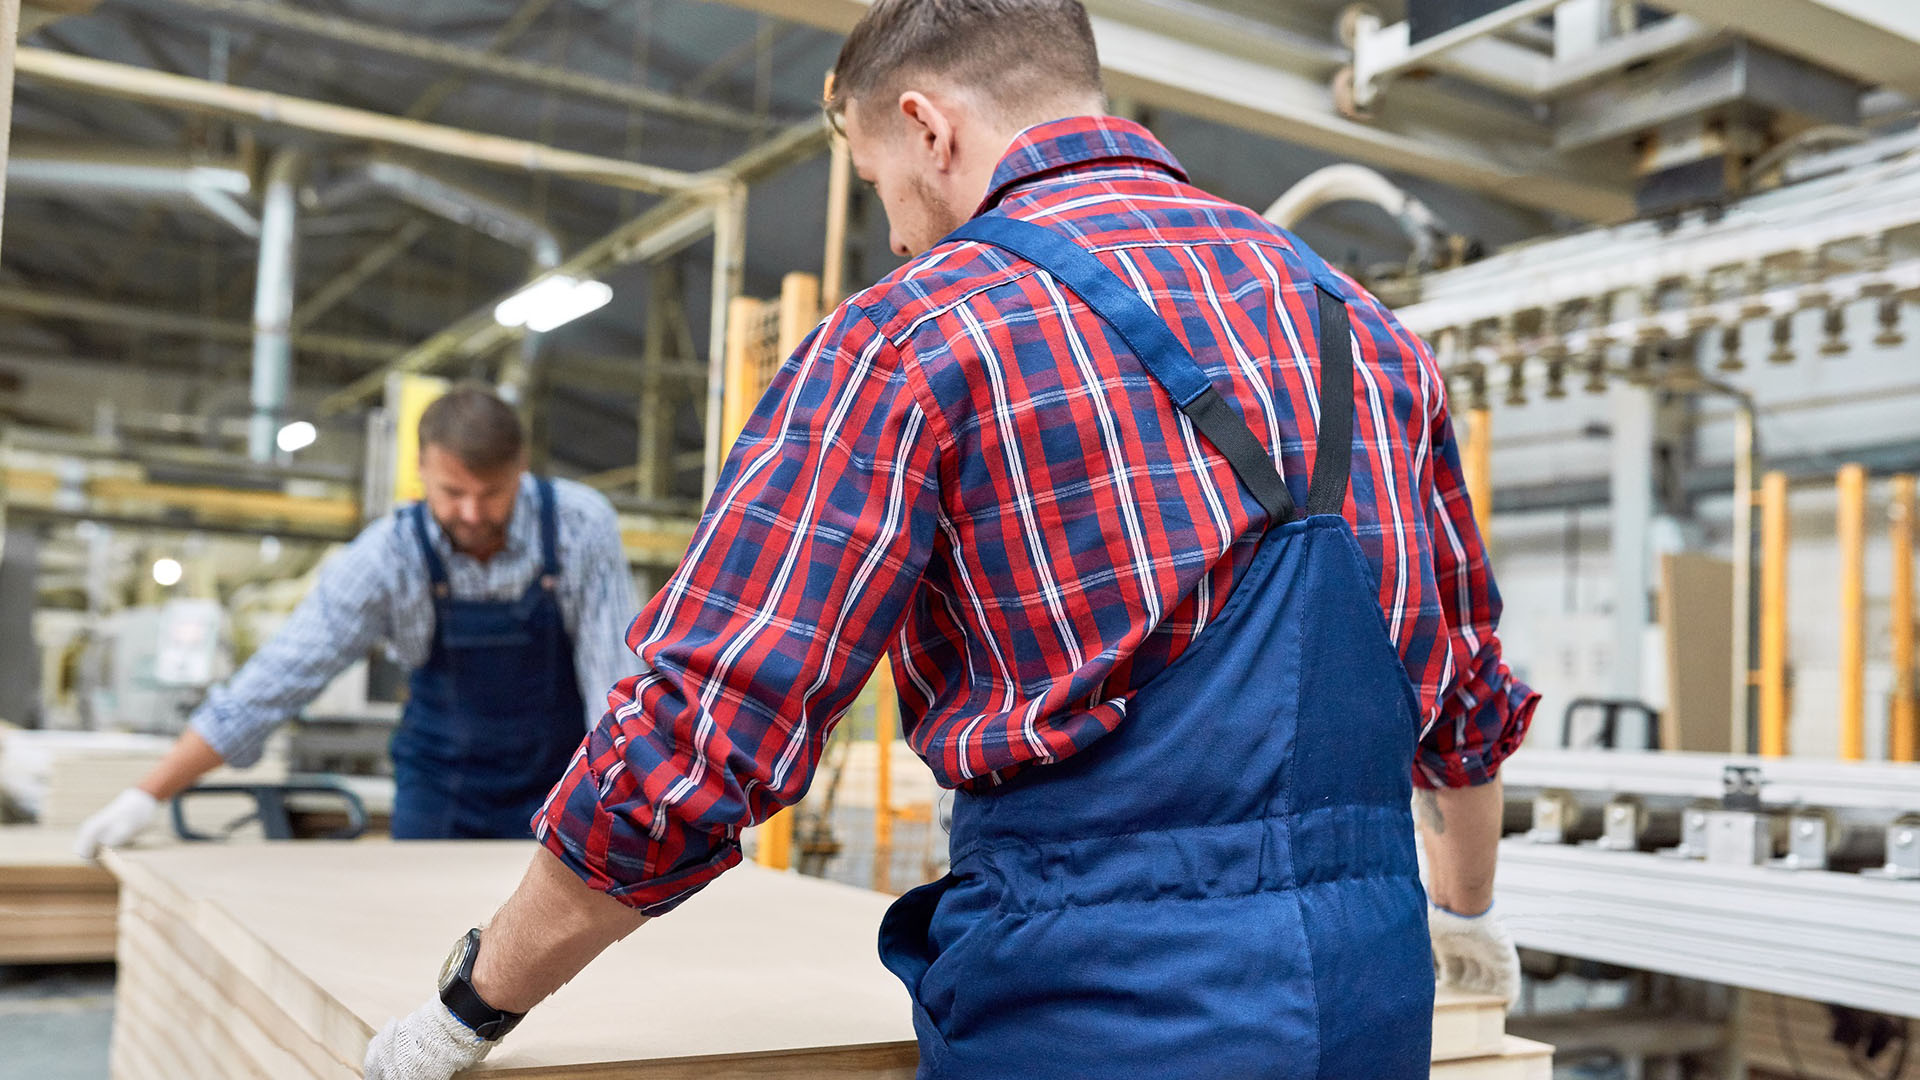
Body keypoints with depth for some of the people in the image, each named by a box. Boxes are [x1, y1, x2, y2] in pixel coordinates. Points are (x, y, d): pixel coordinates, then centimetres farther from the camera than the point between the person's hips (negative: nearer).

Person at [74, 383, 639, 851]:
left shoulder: (581, 523, -20)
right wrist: (147, 795, -20)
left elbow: (612, 673, -18)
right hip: (440, 789, 1)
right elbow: (279, 678, -17)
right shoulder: (389, 556, -18)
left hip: (561, 788, -1)